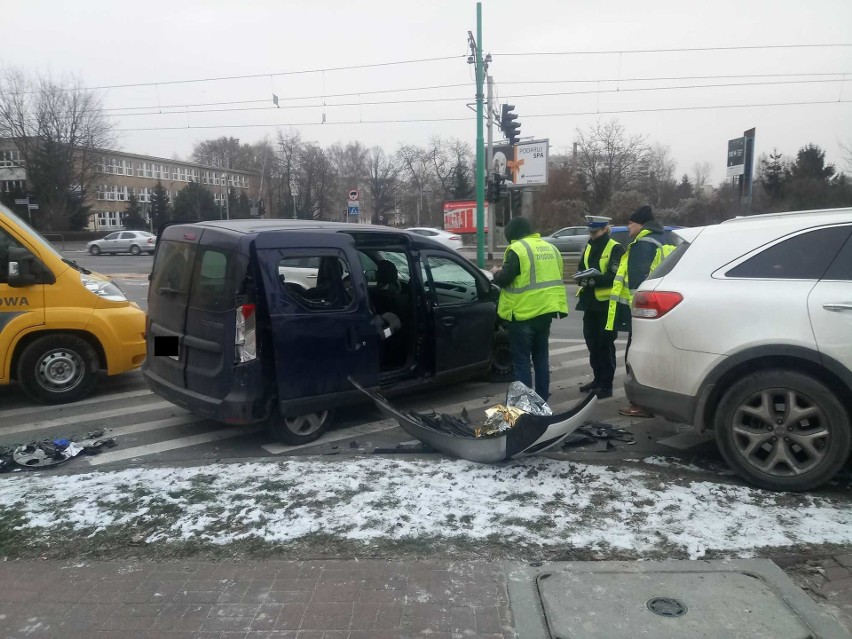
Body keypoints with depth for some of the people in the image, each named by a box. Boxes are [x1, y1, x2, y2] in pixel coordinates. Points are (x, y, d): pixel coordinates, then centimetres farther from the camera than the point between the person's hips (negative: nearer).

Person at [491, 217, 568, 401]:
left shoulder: (517, 249, -12)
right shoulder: (551, 248, 13)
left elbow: (504, 279, -15)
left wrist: (496, 273, 8)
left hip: (523, 313, -7)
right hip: (545, 310, 8)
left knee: (522, 360, 0)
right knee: (541, 357, 16)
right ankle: (542, 399, 23)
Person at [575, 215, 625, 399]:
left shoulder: (615, 249, -9)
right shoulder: (589, 247, 16)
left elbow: (615, 276, -18)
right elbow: (581, 268, 18)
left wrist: (594, 280, -28)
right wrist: (582, 277, -5)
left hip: (607, 303, -8)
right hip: (590, 302, 8)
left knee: (605, 344, -4)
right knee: (592, 342, 13)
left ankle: (606, 385, 3)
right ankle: (598, 379, 25)